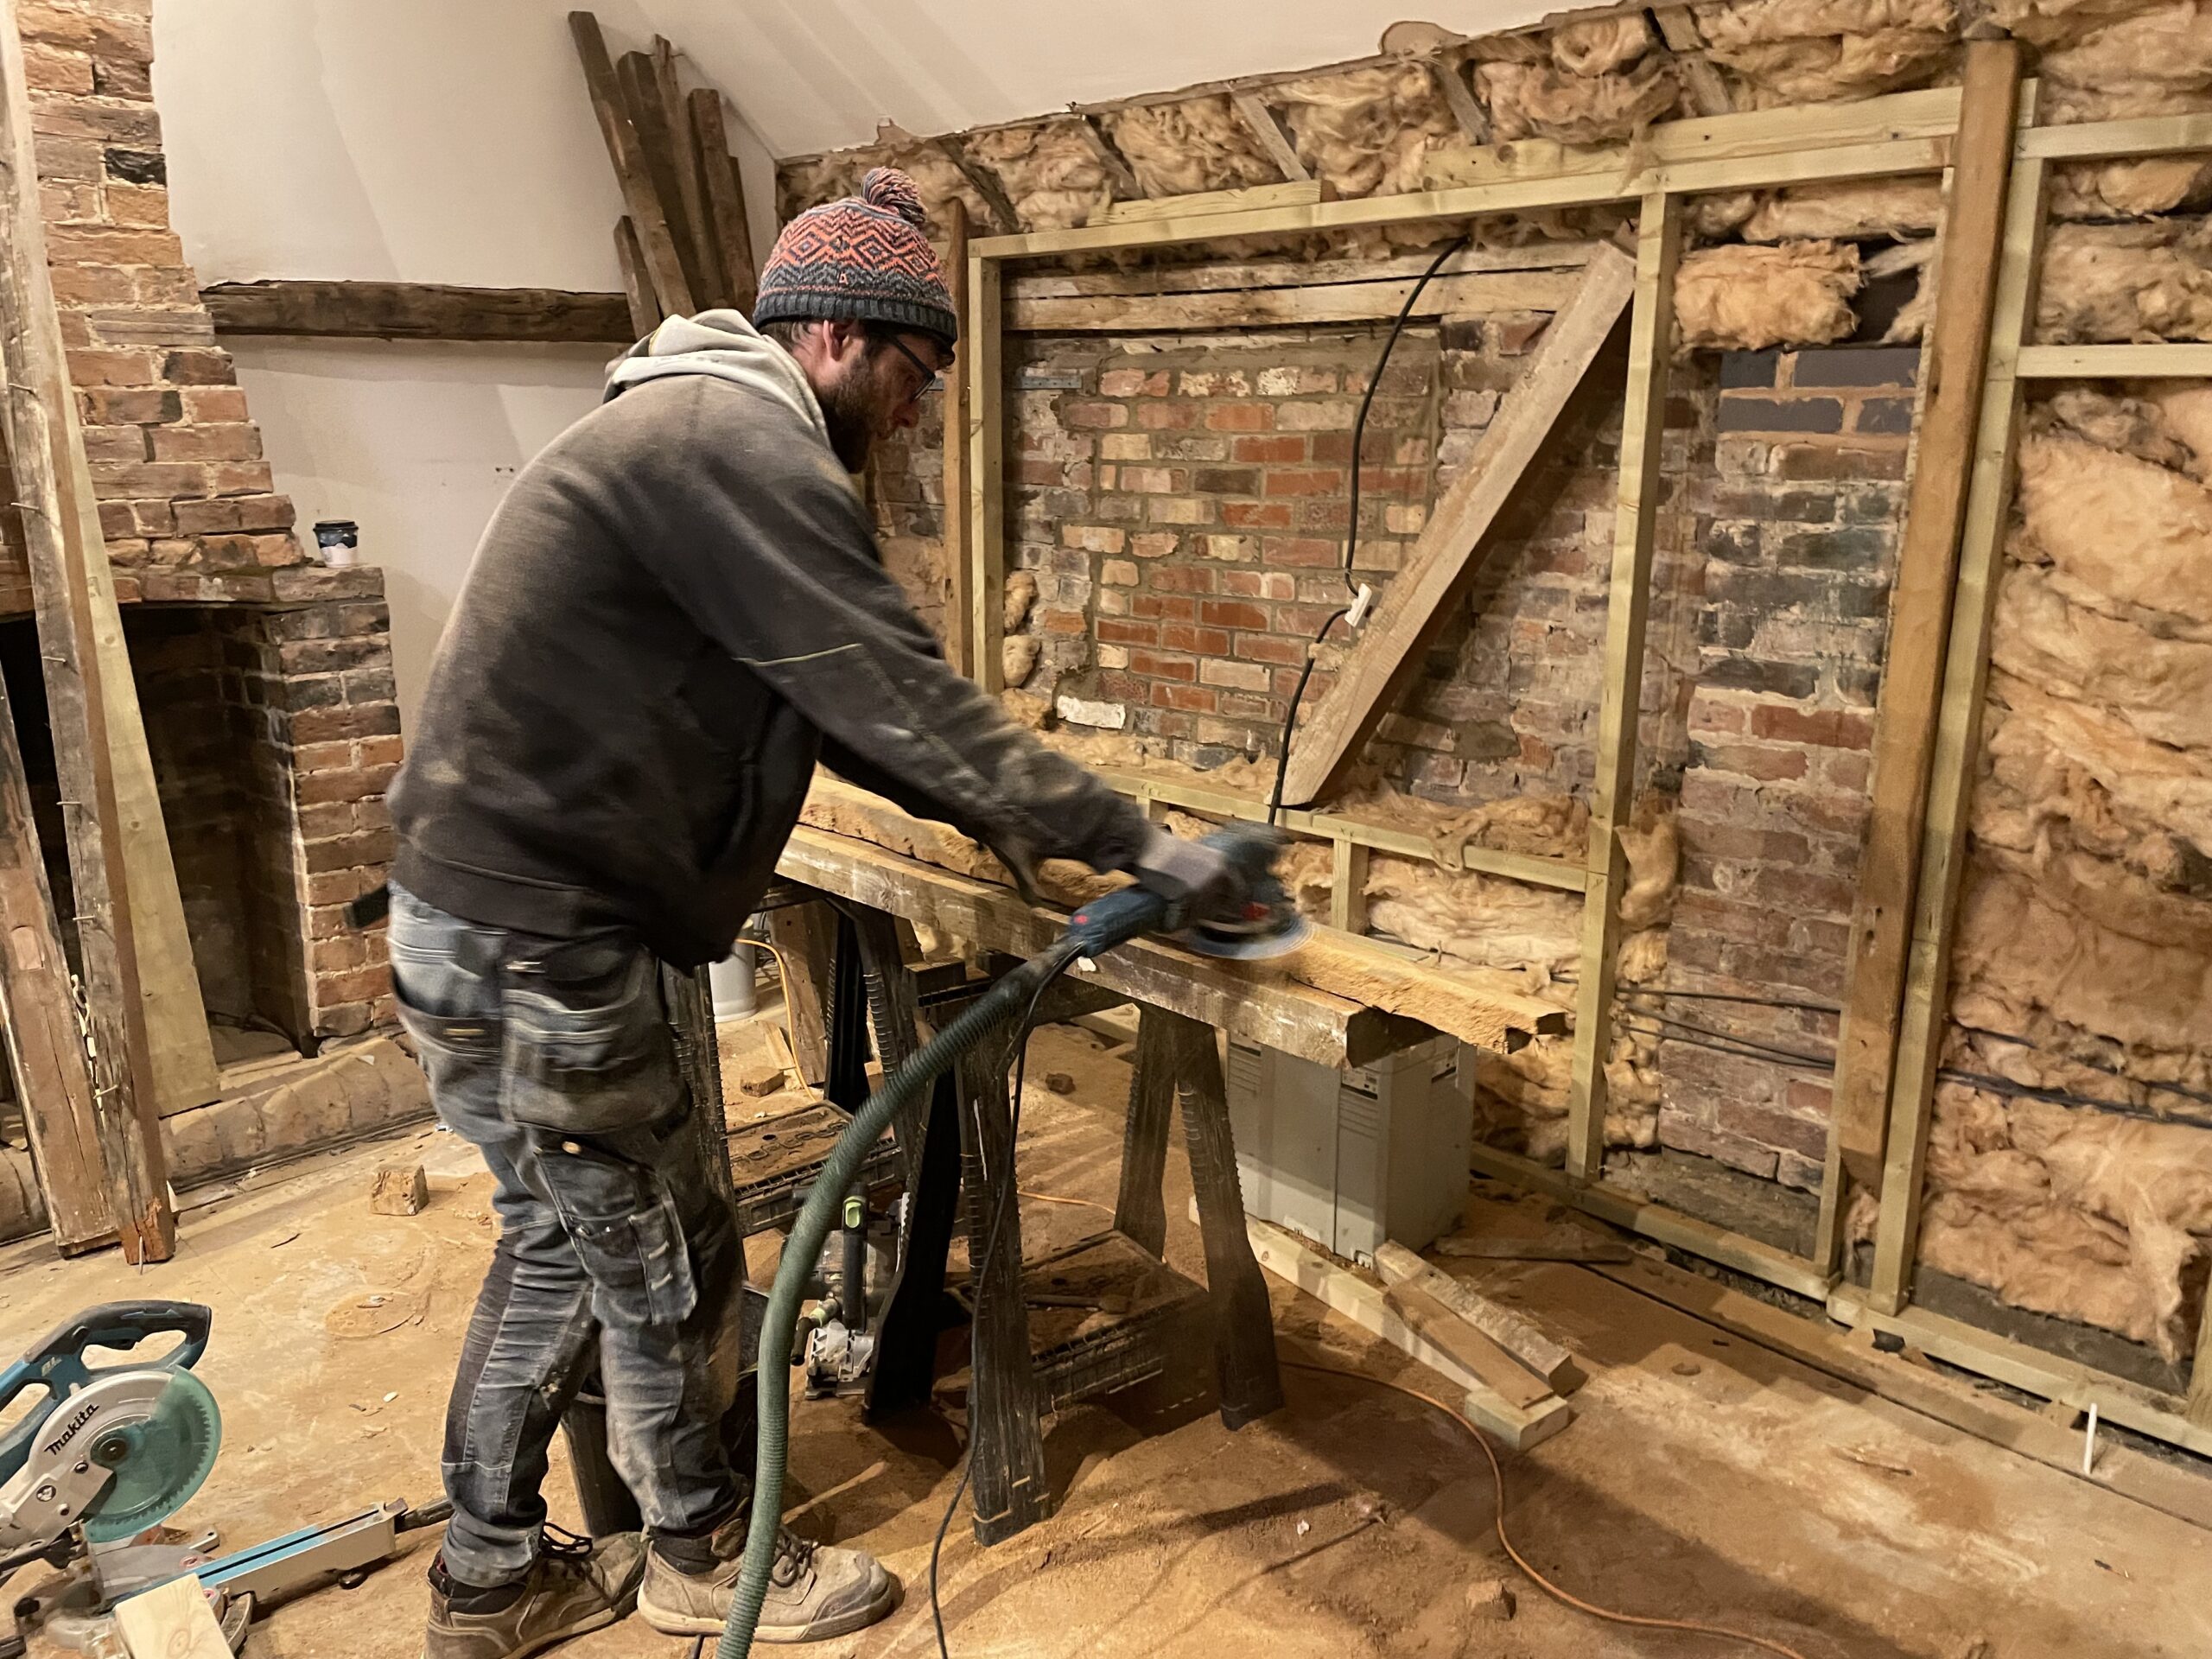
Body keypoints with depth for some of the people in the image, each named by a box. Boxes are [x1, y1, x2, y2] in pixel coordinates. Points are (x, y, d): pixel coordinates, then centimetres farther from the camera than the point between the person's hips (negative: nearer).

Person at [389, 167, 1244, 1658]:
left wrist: (987, 812, 16)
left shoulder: (706, 436, 16)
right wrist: (1136, 843, -15)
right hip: (531, 944, -10)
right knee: (665, 1265, 8)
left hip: (498, 919, 10)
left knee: (559, 1245, 20)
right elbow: (901, 695, -22)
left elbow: (836, 702, 19)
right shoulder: (741, 442, -19)